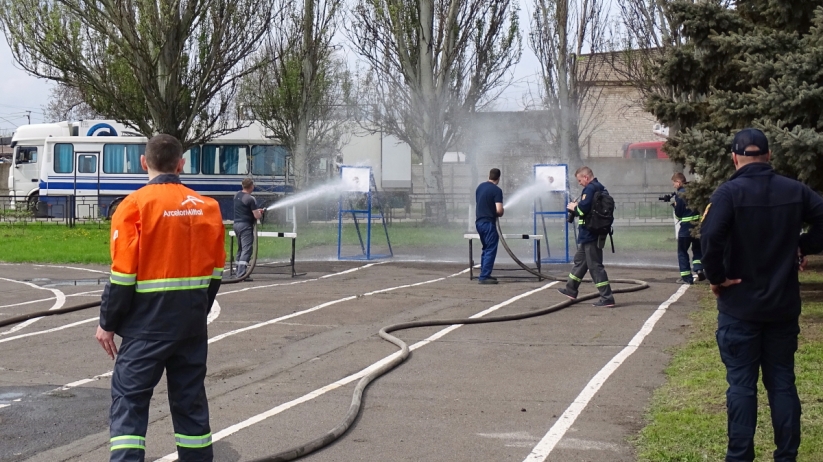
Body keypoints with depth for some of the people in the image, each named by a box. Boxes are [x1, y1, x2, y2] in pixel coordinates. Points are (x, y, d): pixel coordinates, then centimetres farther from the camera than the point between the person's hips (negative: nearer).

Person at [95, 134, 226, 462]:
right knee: (190, 398, 14)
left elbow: (123, 274, -13)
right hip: (192, 322, 5)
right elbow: (215, 271, 8)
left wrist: (108, 323, -4)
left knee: (129, 399, 0)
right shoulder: (207, 207, 4)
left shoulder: (135, 205, -11)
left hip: (148, 322, -5)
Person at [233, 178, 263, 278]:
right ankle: (241, 274, -18)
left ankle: (239, 272, 18)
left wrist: (256, 210, 20)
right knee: (246, 250, -9)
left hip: (236, 224, 8)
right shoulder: (250, 199, -15)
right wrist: (260, 213, 7)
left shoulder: (237, 195, 9)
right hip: (246, 225, -8)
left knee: (240, 249, 17)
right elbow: (257, 216, -16)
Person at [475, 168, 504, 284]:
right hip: (488, 223, -8)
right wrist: (500, 214, 1)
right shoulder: (497, 190, -13)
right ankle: (484, 277, -8)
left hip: (479, 221, 8)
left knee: (486, 249, 19)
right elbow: (499, 210, -21)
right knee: (491, 250, -4)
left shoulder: (480, 186, 10)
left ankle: (484, 274, 20)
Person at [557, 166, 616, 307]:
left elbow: (583, 208, -26)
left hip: (590, 234, -10)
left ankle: (607, 298, -6)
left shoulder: (589, 189, -16)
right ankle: (571, 289, 35)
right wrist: (576, 207, 10)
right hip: (598, 232, 10)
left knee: (595, 265, -6)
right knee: (580, 260, 22)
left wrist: (574, 207, -5)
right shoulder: (601, 188, 14)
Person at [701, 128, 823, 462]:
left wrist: (716, 277, -14)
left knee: (741, 384, 3)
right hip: (784, 304, 4)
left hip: (740, 306, -4)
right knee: (782, 382, 12)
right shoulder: (795, 191, 1)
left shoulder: (730, 192, -14)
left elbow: (710, 237, -26)